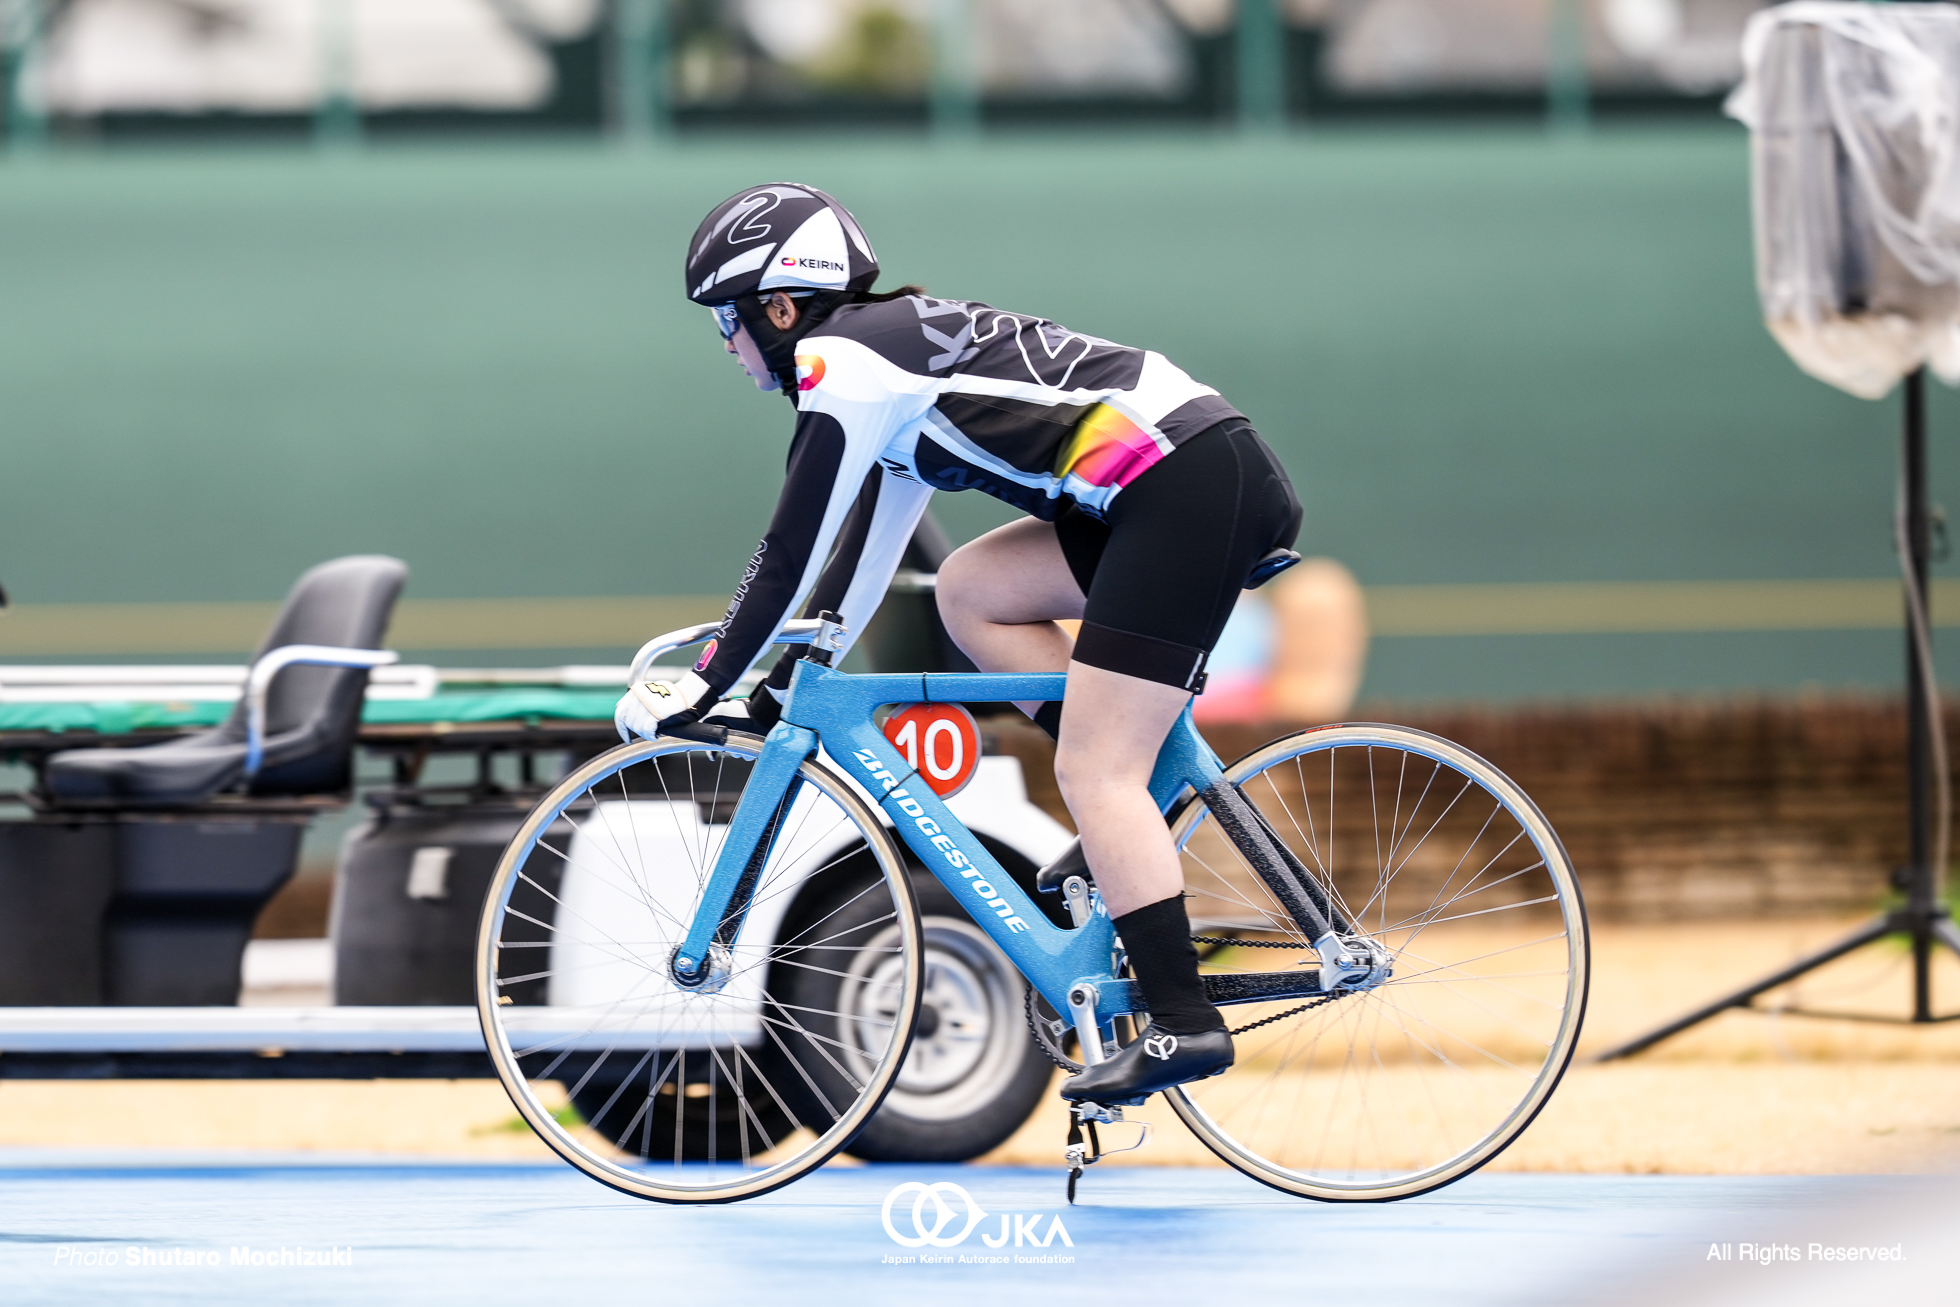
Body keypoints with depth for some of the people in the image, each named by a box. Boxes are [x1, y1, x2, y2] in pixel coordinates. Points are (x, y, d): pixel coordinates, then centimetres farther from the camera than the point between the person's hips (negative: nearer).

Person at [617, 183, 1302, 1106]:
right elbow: (859, 547, 31)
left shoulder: (838, 363, -4)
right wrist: (782, 685, 34)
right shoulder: (889, 351, 24)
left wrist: (696, 694, 2)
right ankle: (1131, 824, 10)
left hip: (1188, 485, -10)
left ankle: (1183, 1025, -12)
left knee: (1094, 774, -9)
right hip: (1196, 477, 10)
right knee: (970, 591, 16)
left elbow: (791, 559, -5)